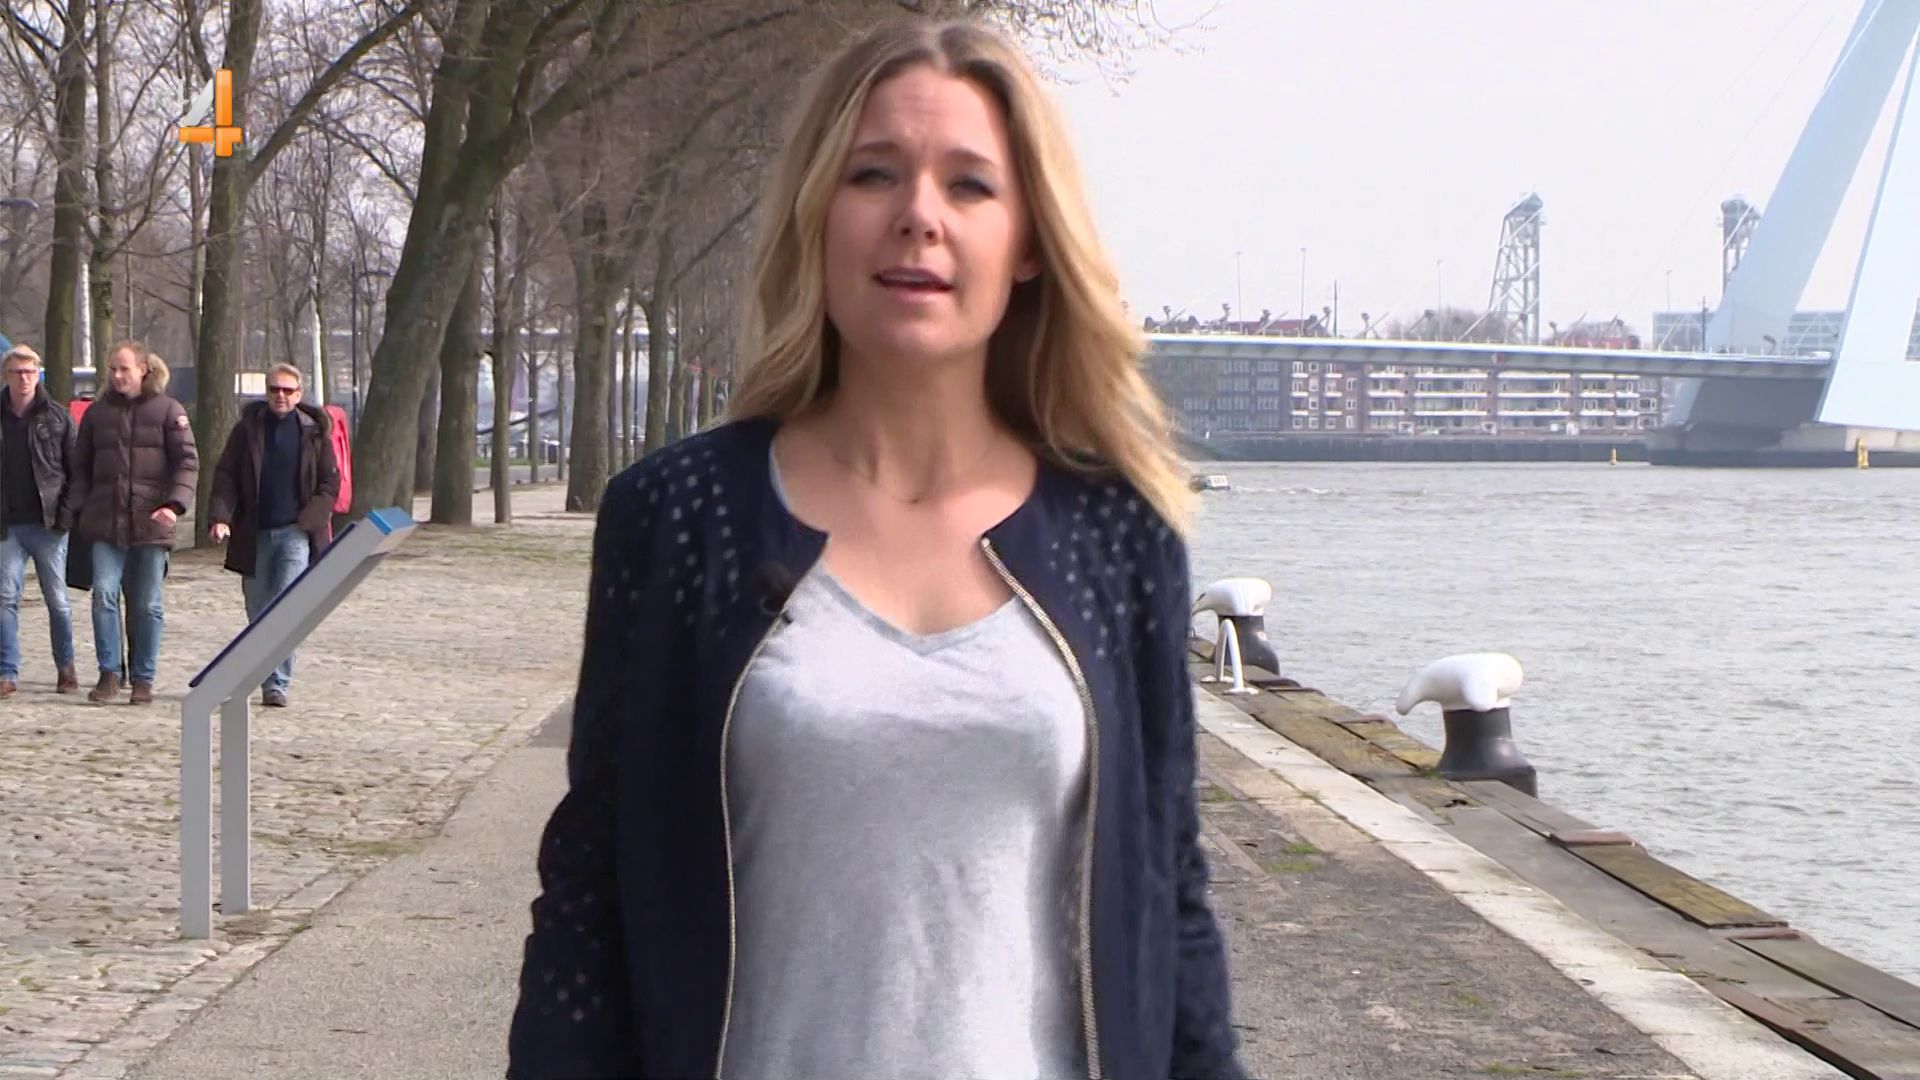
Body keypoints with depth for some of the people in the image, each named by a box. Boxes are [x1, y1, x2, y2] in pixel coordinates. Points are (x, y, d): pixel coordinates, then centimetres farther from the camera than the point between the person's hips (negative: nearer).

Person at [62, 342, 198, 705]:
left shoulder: (167, 410, 3)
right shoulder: (98, 411, 12)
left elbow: (187, 461, -1)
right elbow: (81, 467, 17)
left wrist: (175, 503, -16)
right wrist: (76, 509, 5)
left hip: (151, 523, -2)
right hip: (105, 522, 2)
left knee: (148, 605, 3)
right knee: (103, 595, -10)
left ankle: (143, 679, 11)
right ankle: (109, 674, -3)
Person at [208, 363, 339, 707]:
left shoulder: (314, 432, 3)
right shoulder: (248, 428, 6)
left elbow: (330, 484, 5)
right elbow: (225, 476, 3)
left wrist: (308, 522, -8)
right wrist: (219, 518, -13)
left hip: (295, 533, -2)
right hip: (255, 534, 2)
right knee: (258, 611, 9)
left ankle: (278, 684, -12)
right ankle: (266, 678, 22)